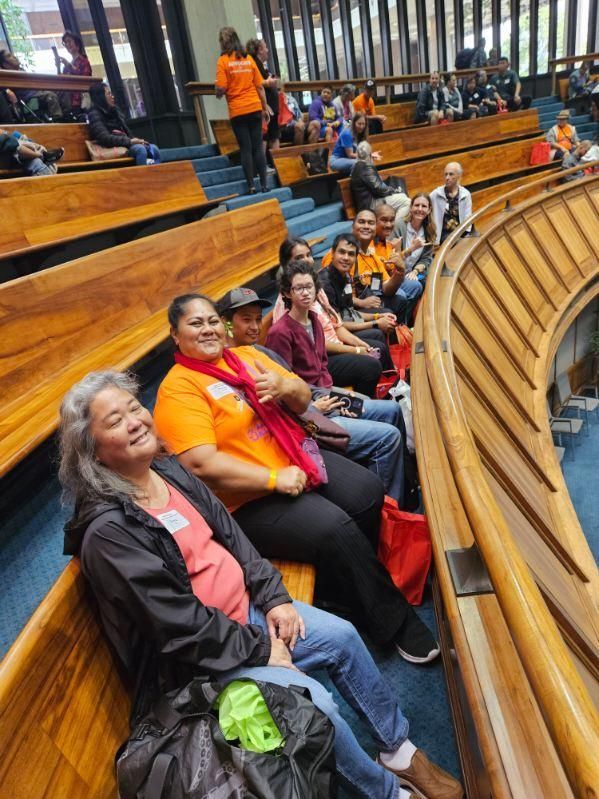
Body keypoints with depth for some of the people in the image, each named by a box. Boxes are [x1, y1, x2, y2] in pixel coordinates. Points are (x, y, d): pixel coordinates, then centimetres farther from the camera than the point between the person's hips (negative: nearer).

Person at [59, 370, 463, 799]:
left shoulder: (168, 469, -1)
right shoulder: (108, 531, -24)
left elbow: (230, 533, 4)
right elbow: (180, 625, -23)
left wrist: (274, 596, -3)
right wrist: (260, 649, -15)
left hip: (244, 609, 7)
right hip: (198, 658, -7)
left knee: (342, 635, 2)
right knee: (314, 702, -18)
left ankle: (399, 749, 24)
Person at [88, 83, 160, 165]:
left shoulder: (115, 110, 21)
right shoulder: (94, 114, -3)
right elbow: (105, 138, -17)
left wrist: (135, 140, -1)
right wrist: (130, 141, -22)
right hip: (114, 147, -7)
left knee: (154, 149, -18)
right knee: (140, 149, -34)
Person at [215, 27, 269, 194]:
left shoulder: (223, 60, -4)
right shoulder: (248, 58, 8)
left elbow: (221, 88, -12)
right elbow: (260, 86, 8)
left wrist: (218, 92, 10)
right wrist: (265, 108, 14)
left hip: (237, 111, -3)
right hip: (255, 108, 3)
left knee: (245, 149, 1)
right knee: (258, 147, 5)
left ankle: (251, 186, 0)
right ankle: (264, 184, 5)